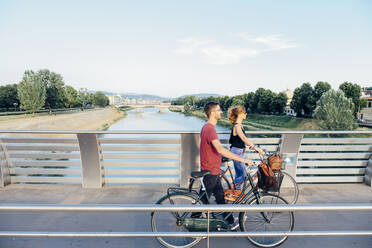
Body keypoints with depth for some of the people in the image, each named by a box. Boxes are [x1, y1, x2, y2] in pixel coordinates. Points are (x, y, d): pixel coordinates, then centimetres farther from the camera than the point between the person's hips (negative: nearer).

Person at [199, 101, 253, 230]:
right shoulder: (209, 129, -24)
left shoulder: (207, 127, 9)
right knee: (204, 200, 5)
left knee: (220, 196, 19)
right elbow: (220, 149, -37)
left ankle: (231, 222, 34)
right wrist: (243, 160, -37)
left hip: (213, 170, 10)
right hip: (210, 172, -10)